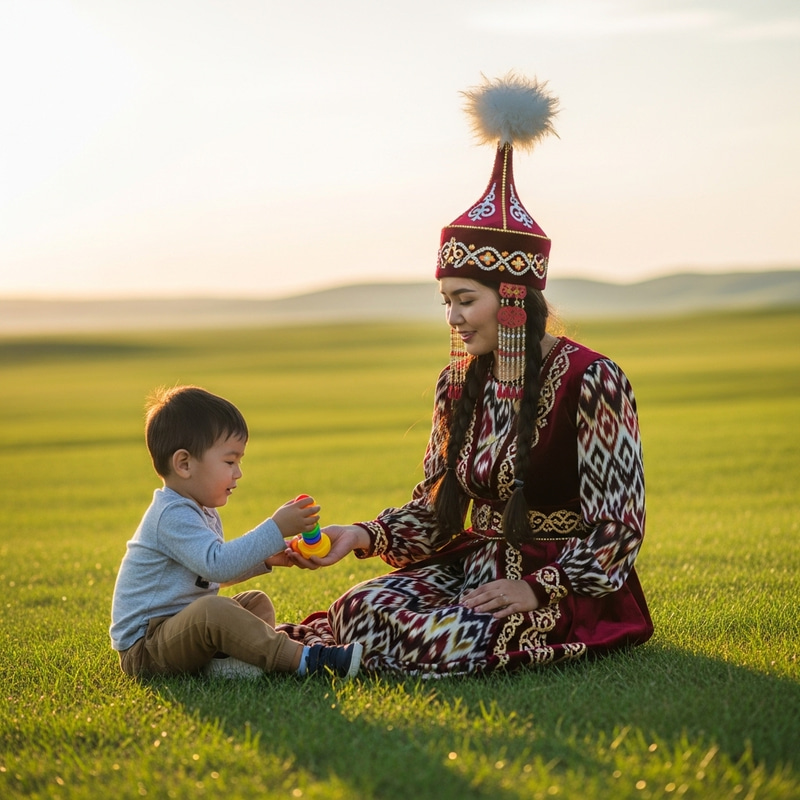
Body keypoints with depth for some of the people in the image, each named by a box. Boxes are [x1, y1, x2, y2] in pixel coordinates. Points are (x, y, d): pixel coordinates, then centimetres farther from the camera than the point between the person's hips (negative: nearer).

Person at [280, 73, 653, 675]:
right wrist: (361, 536, -7)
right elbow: (434, 510, 10)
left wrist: (537, 589, -22)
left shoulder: (591, 381, -15)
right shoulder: (458, 383, 6)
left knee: (453, 643, -31)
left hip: (569, 589, -5)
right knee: (364, 605, -25)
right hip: (475, 566, 6)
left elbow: (617, 532, -13)